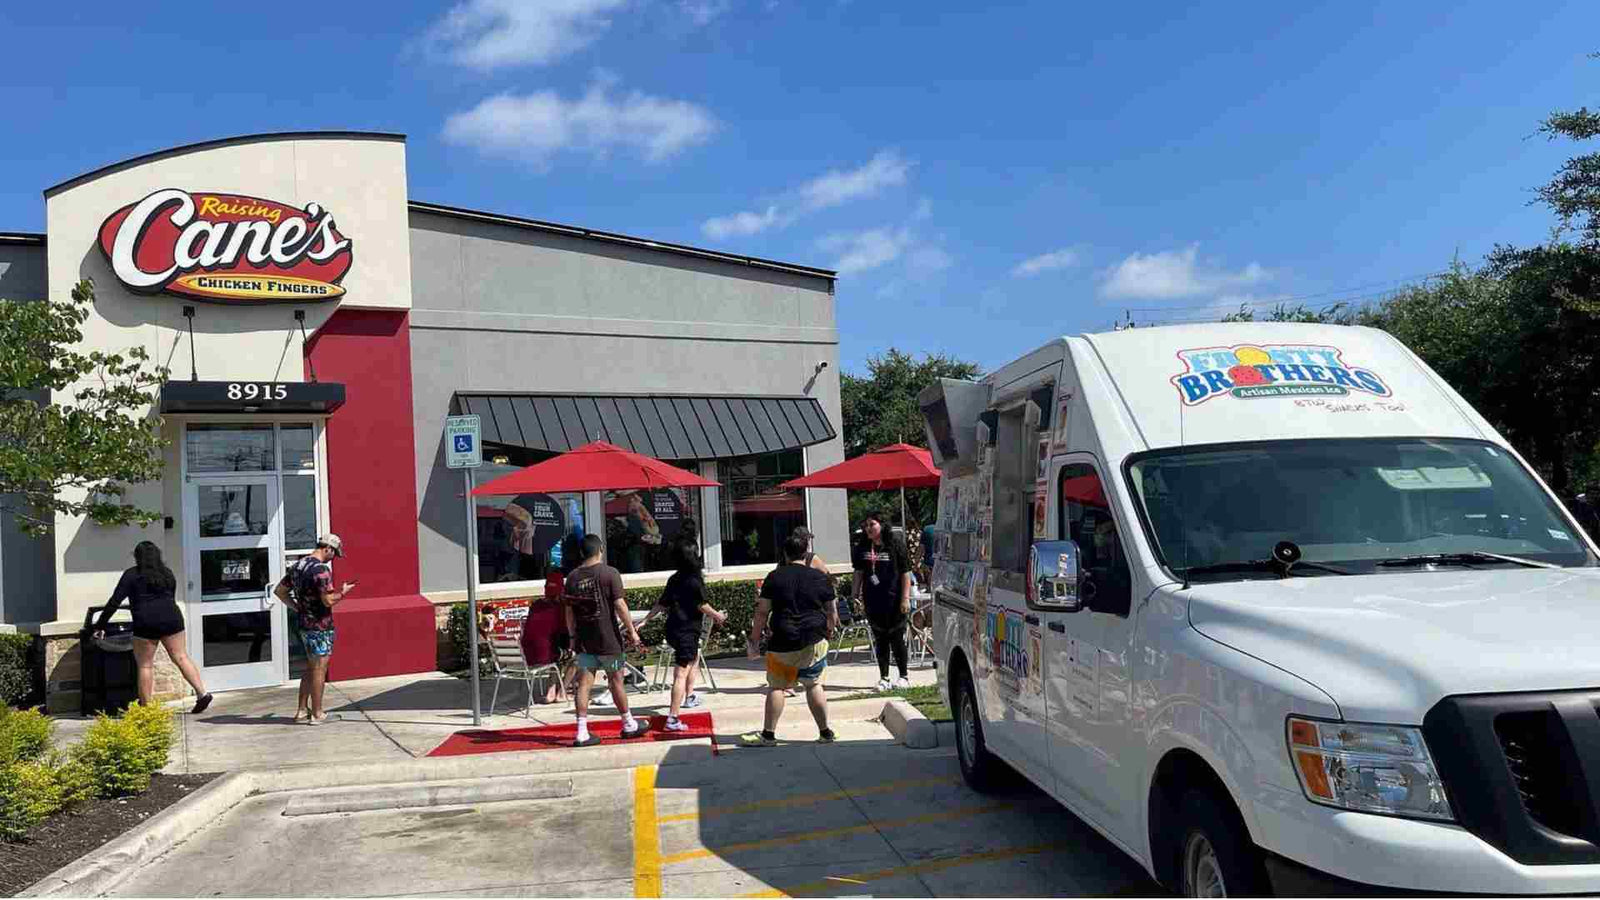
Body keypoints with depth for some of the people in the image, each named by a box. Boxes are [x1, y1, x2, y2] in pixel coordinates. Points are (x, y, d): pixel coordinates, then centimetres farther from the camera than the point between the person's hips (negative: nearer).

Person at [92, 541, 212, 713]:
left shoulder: (131, 575, 2)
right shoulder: (168, 573, 15)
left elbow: (114, 602, -2)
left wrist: (100, 625, 3)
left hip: (146, 623, -4)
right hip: (171, 620, 4)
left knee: (145, 665, 5)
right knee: (181, 658, 6)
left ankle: (146, 707, 6)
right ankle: (202, 693, -4)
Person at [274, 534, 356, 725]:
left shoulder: (298, 566, 10)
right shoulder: (321, 569, -19)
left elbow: (279, 590, 17)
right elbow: (328, 600, -24)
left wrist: (296, 607, 17)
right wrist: (343, 592, -6)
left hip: (305, 624, 9)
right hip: (320, 625, -9)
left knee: (311, 668, 18)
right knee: (319, 670, -1)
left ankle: (302, 710, 21)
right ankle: (317, 714, 4)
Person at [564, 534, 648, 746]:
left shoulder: (573, 577, 5)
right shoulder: (609, 573, -9)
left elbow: (569, 611, 7)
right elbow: (619, 605, -13)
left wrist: (573, 636, 16)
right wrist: (632, 631, -7)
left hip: (584, 640, 4)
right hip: (608, 638, -3)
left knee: (584, 683, 4)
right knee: (616, 680, 9)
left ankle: (582, 732, 0)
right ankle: (629, 725, 23)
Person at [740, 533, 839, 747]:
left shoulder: (774, 577, -1)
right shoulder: (820, 577, 4)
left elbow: (762, 612, -2)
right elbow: (832, 613, 8)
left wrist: (754, 641, 5)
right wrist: (827, 634, 23)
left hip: (783, 643, -2)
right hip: (814, 641, 2)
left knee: (776, 686, 6)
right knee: (814, 685, 12)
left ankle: (768, 734, 9)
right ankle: (825, 732, 13)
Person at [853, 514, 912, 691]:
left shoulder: (895, 546, -7)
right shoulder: (862, 549, 5)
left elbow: (905, 573, -6)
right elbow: (859, 573, 12)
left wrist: (905, 598, -10)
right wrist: (855, 594, 5)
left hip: (894, 601, -4)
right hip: (873, 602, 4)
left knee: (897, 640, 3)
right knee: (880, 641, 9)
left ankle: (904, 677, 16)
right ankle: (883, 678, 17)